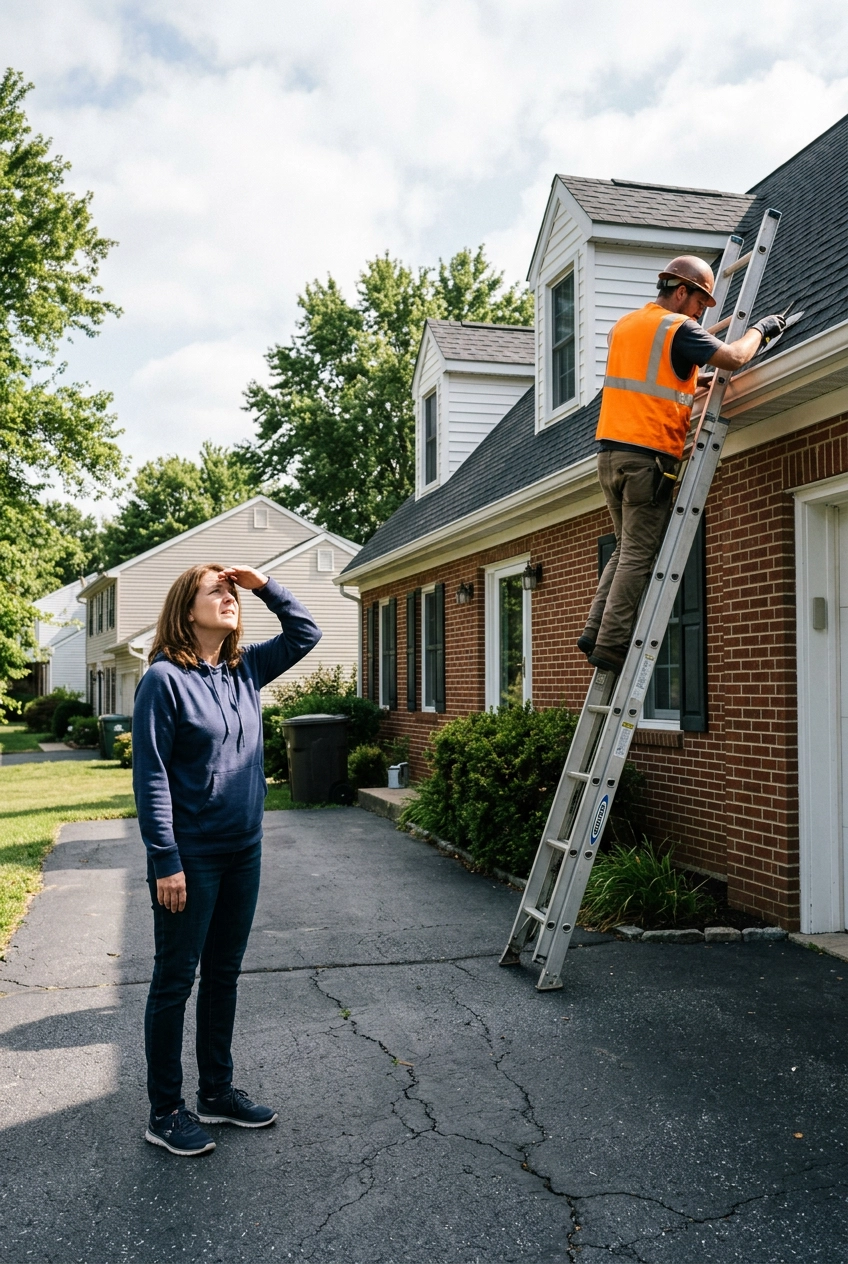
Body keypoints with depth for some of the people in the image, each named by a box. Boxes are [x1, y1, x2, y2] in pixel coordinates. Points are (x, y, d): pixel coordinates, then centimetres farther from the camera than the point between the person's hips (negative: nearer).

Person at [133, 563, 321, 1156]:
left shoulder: (247, 668, 5)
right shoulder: (165, 678, -13)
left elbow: (306, 633, 15)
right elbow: (152, 777, -14)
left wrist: (264, 585, 1)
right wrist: (166, 861, -17)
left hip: (243, 850, 7)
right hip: (190, 856, -6)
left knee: (224, 973, 17)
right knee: (175, 980, 6)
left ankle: (218, 1090, 32)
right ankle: (165, 1113, 20)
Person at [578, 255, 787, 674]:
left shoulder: (622, 325, 19)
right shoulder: (677, 328, -5)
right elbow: (733, 358, -12)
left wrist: (689, 382, 28)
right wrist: (760, 329, 6)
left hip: (610, 452, 8)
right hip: (649, 455, -8)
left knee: (626, 548, 16)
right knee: (638, 556, -4)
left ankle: (595, 631, 10)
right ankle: (610, 644, -6)